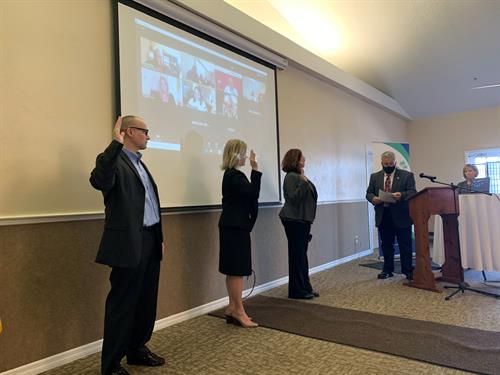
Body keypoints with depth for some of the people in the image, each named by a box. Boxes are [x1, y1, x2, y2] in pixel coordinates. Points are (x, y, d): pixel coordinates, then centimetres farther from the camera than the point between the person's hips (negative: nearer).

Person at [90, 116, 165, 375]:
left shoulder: (139, 163, 19)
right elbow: (99, 181, -32)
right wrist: (116, 144, -33)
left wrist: (159, 238, 19)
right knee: (122, 303, 2)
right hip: (129, 244, -9)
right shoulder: (115, 159, -9)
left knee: (146, 300, 17)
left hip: (150, 242, 9)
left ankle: (137, 349, 34)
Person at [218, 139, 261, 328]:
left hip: (233, 226, 10)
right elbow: (253, 193, -23)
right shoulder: (234, 176, -15)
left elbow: (247, 195, 17)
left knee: (233, 270, 13)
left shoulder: (231, 175, 15)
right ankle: (238, 311, 7)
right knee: (238, 270, -3)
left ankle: (233, 308, 22)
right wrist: (255, 169, -22)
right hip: (235, 227, -10)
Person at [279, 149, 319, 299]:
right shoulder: (291, 177, -13)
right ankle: (297, 291, 7)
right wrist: (303, 182, -28)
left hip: (302, 219, 9)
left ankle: (305, 287, 23)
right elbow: (293, 198, -22)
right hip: (294, 220, -9)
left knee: (302, 254, 14)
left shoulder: (299, 176, 14)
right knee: (297, 255, -3)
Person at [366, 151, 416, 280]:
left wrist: (402, 195, -28)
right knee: (386, 245, 12)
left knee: (405, 245, 3)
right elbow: (369, 193, 8)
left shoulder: (407, 175, 2)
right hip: (383, 216, 3)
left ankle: (408, 271, 15)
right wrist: (373, 199, -15)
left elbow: (412, 192, -7)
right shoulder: (375, 177, 11)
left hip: (401, 216, -3)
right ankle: (388, 270, 24)